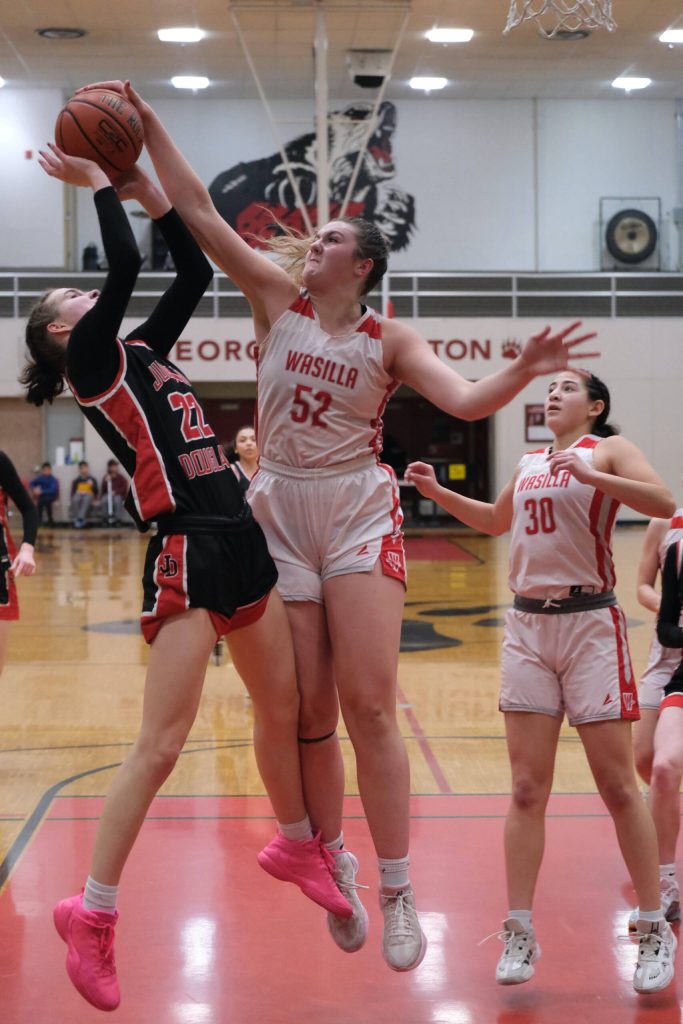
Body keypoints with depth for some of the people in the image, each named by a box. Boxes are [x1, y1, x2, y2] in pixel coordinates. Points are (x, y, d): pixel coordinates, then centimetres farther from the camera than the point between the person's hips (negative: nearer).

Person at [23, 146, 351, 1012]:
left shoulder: (141, 351, 18)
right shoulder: (90, 361, -4)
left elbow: (196, 273, 19)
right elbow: (125, 268, -16)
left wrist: (149, 192, 14)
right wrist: (100, 186, -3)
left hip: (237, 541, 8)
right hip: (186, 554, -8)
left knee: (282, 707, 18)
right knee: (160, 744, -10)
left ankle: (297, 847, 39)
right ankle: (93, 912, -1)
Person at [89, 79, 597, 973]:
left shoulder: (388, 340, 0)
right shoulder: (279, 298, 5)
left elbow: (466, 400, -12)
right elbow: (198, 212, 2)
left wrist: (524, 370, -30)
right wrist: (148, 125, -3)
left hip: (360, 515, -2)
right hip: (281, 516, 2)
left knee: (368, 706, -9)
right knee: (309, 714, 4)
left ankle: (397, 890, -1)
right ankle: (334, 868, 20)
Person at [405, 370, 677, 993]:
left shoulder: (609, 450, -1)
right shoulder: (529, 463, 17)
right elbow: (495, 520, 35)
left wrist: (589, 474, -28)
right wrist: (437, 492, 23)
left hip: (589, 624, -5)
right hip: (527, 626, 5)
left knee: (618, 785, -2)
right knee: (527, 789, 3)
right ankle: (520, 933, 8)